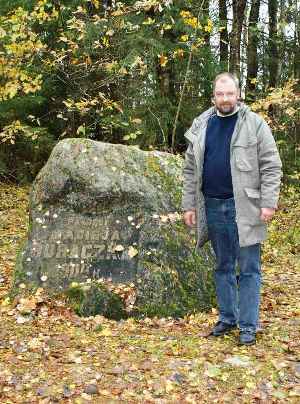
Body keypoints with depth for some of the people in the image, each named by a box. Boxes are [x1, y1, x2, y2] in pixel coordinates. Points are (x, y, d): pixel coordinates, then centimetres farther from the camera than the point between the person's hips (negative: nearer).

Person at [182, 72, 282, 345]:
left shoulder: (255, 124, -3)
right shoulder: (200, 126, 8)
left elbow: (271, 166, -5)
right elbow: (190, 170, 12)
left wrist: (269, 203, -12)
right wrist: (189, 205, 8)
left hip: (244, 207, -4)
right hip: (213, 207, 4)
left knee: (249, 269, 1)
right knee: (223, 267, 14)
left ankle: (248, 325, 9)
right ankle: (227, 317, 26)